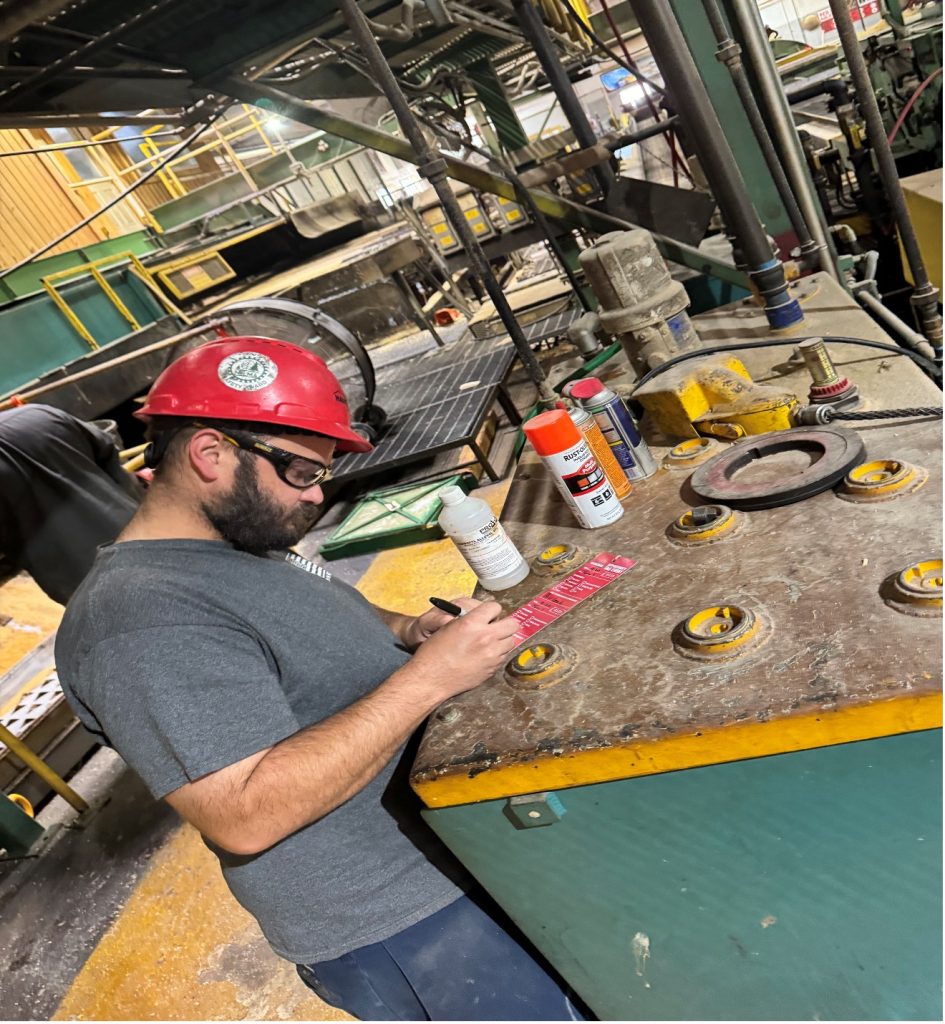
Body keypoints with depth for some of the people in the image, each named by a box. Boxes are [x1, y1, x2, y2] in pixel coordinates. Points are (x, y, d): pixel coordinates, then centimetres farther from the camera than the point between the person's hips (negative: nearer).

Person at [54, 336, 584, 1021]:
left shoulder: (242, 541, 5)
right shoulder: (140, 615, -25)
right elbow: (244, 815, -30)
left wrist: (406, 629, -2)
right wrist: (428, 676, -30)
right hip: (391, 929, -9)